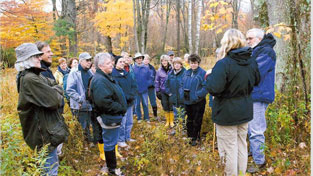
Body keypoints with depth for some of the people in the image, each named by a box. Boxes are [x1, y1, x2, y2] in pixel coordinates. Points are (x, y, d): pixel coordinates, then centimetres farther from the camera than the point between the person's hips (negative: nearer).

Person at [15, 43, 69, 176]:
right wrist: (56, 91, -4)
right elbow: (54, 101, -25)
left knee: (50, 163, 25)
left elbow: (53, 85, 9)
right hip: (43, 130, -10)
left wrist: (55, 91, -12)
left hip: (46, 126, 10)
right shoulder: (29, 79, -23)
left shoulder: (35, 75, 9)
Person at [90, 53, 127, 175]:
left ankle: (112, 164, 42)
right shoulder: (99, 80, -23)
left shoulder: (106, 77, 11)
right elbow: (103, 101, -32)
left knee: (111, 142, 23)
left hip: (113, 116, 11)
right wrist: (120, 108, -21)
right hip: (109, 117, -10)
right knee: (110, 143, 5)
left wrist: (121, 109, 9)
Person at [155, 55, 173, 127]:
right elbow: (157, 81, 6)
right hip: (163, 92, 2)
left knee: (171, 106, 3)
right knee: (165, 107, 10)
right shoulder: (159, 71, 0)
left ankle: (171, 121, 19)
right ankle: (167, 121, 25)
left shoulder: (172, 69, -7)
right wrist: (157, 91, 3)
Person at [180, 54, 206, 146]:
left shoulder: (202, 73, -12)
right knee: (189, 120, 18)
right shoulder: (187, 72, 7)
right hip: (187, 101, 6)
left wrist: (199, 95, -24)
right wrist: (182, 93, -1)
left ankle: (195, 138, 22)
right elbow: (182, 84, 14)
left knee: (196, 121, 7)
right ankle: (189, 136, 32)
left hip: (198, 101, -5)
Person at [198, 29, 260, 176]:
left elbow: (214, 89, -26)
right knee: (242, 145, 19)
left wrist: (209, 78, -8)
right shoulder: (251, 62, 1)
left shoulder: (223, 64, -21)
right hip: (245, 112, 7)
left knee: (229, 148, 7)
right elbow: (256, 81, 16)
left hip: (227, 114, -7)